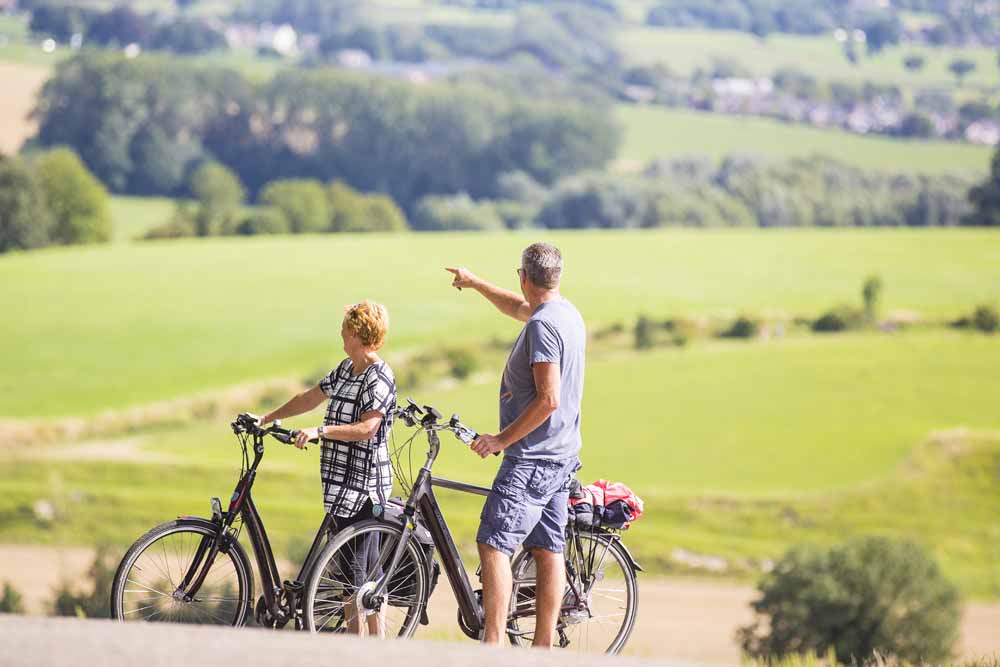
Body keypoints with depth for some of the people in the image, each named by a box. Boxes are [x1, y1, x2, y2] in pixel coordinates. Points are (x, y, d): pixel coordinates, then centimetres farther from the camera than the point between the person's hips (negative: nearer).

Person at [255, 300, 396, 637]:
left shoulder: (378, 378, -15)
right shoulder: (347, 369, 14)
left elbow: (367, 428, -27)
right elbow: (311, 398, 25)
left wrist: (320, 431, -31)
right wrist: (268, 417, 25)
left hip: (362, 485, -10)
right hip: (343, 481, 10)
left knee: (352, 565, -8)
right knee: (368, 564, 13)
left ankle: (355, 638, -3)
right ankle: (378, 638, 18)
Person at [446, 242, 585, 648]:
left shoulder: (542, 325, -18)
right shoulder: (568, 314, 12)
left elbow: (548, 399, -25)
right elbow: (519, 308, 35)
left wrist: (502, 439, -18)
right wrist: (475, 283, 46)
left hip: (531, 458, -10)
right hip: (562, 454, 10)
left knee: (493, 544, -12)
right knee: (547, 549, 10)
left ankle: (493, 643, -18)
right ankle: (543, 647, 12)